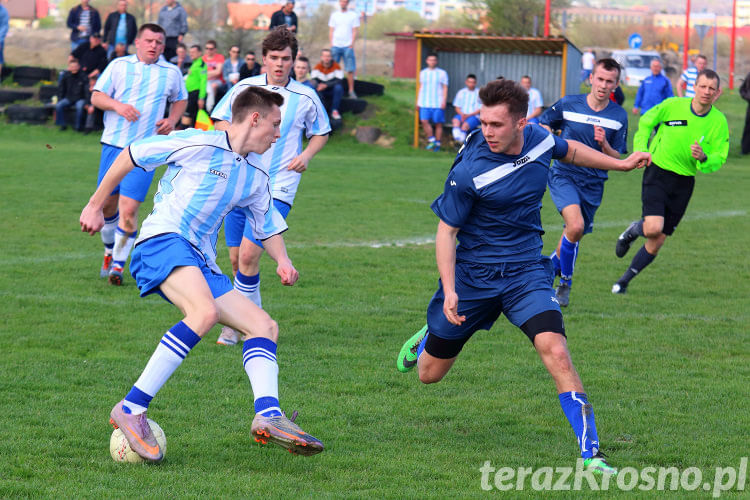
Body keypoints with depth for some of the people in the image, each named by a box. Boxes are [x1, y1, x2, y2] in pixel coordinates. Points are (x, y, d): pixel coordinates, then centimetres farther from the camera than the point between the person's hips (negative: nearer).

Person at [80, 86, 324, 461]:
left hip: (201, 263, 9)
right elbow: (131, 155, 5)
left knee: (265, 327, -1)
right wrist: (96, 205, 11)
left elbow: (267, 224, 31)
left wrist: (282, 260, 9)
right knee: (205, 311, -35)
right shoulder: (198, 144, -3)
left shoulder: (256, 175, 20)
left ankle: (268, 416, -20)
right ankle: (131, 409, -35)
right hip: (163, 242, -9)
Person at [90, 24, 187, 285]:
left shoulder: (172, 73, 6)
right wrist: (117, 105, -16)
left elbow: (180, 99, 23)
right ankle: (110, 252, 34)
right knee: (107, 203, 9)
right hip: (114, 144, 1)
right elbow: (96, 96, 4)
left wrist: (172, 120, 3)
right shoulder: (118, 66, 4)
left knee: (128, 209, -12)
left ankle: (118, 264, -2)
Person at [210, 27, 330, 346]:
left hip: (277, 188, -3)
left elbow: (320, 132, 16)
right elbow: (219, 121, 12)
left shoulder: (306, 97, 1)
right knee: (236, 258, 5)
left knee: (249, 254, -17)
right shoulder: (245, 88, 3)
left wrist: (307, 155, -2)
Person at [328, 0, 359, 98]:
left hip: (348, 46, -2)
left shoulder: (353, 15, 6)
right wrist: (331, 44, 1)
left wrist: (351, 44, -7)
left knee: (350, 70, -6)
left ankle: (351, 90, -2)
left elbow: (354, 31, 3)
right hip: (335, 45, 2)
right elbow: (331, 31, 12)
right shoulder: (334, 15, 12)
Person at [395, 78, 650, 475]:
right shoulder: (468, 172, -22)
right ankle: (426, 339, 50)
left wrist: (620, 163, 28)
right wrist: (450, 291, -21)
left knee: (556, 352, -22)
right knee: (429, 374, 10)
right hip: (472, 274, -2)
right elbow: (446, 231, -12)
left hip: (525, 271, 2)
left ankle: (590, 455, -19)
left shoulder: (538, 139, -7)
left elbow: (570, 151, 18)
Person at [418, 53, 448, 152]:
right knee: (424, 121, -13)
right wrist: (418, 101, 15)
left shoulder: (442, 73, 4)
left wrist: (444, 101, -6)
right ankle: (431, 140, -3)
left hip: (438, 103, -2)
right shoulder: (423, 73, 12)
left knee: (438, 124, -1)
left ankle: (437, 144, 7)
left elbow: (445, 88, 4)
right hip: (425, 103, 2)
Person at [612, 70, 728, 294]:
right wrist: (641, 150, -2)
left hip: (684, 183, 2)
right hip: (657, 173, -2)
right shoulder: (672, 105, -8)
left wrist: (703, 158, -24)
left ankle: (624, 281, 22)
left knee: (656, 244, 4)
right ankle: (633, 231, 13)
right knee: (653, 228, -24)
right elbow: (646, 122, 8)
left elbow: (719, 159, -3)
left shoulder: (719, 122, -4)